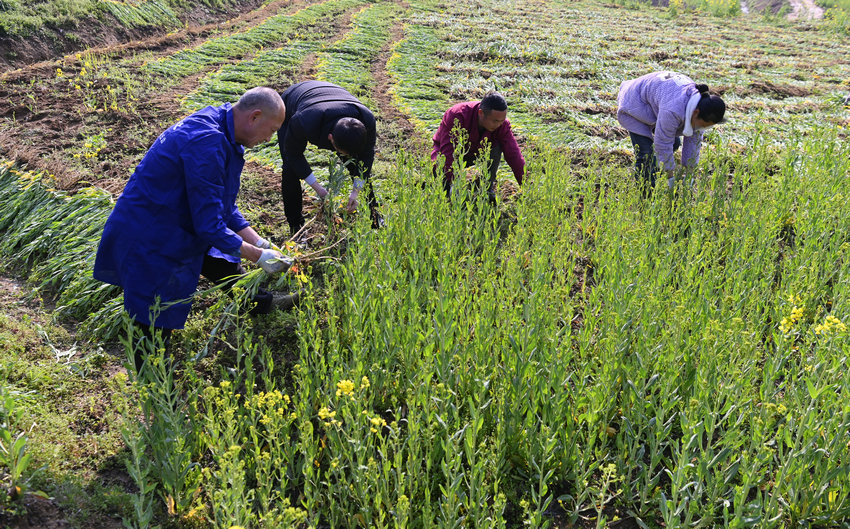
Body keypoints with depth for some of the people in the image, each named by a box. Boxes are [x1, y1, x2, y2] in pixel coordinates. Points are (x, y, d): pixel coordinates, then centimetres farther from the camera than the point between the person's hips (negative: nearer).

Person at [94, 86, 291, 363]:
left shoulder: (223, 133, 2)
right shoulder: (206, 143, -30)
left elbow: (225, 206, 10)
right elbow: (209, 224, -27)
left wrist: (260, 243, 3)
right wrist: (258, 256, -18)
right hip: (149, 244, -10)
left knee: (225, 264, 23)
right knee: (155, 330, -1)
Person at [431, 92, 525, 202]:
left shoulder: (501, 123, -23)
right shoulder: (457, 115, -35)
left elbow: (514, 154, -24)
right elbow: (448, 151, -38)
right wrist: (451, 183, -46)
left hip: (475, 153, 3)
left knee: (496, 146, -26)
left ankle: (487, 188, -13)